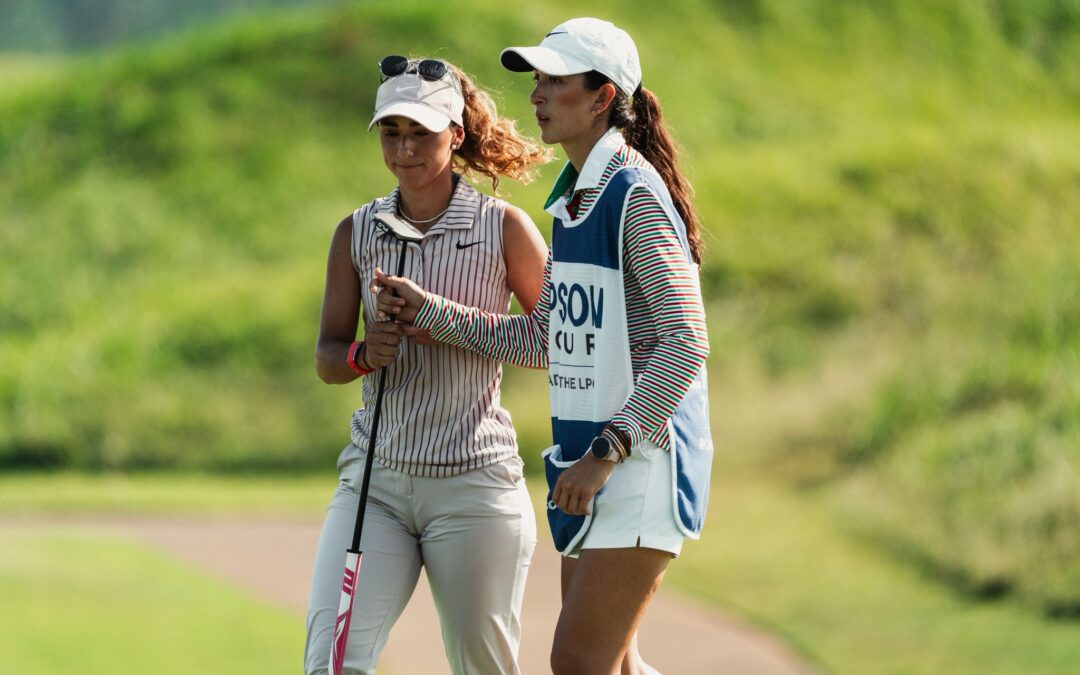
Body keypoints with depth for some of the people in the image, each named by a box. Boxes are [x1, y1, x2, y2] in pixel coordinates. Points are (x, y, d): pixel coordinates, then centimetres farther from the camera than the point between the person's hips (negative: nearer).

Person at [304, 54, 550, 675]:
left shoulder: (504, 227, -1)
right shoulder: (356, 233, 9)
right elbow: (327, 359, 10)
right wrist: (363, 355, -14)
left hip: (474, 482, -3)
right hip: (375, 480, 3)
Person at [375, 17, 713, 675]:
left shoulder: (636, 198, -15)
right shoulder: (572, 202, 13)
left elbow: (686, 346, -21)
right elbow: (543, 341, 20)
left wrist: (608, 452, -23)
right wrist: (428, 309, 15)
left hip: (643, 458, -10)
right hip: (588, 458, 10)